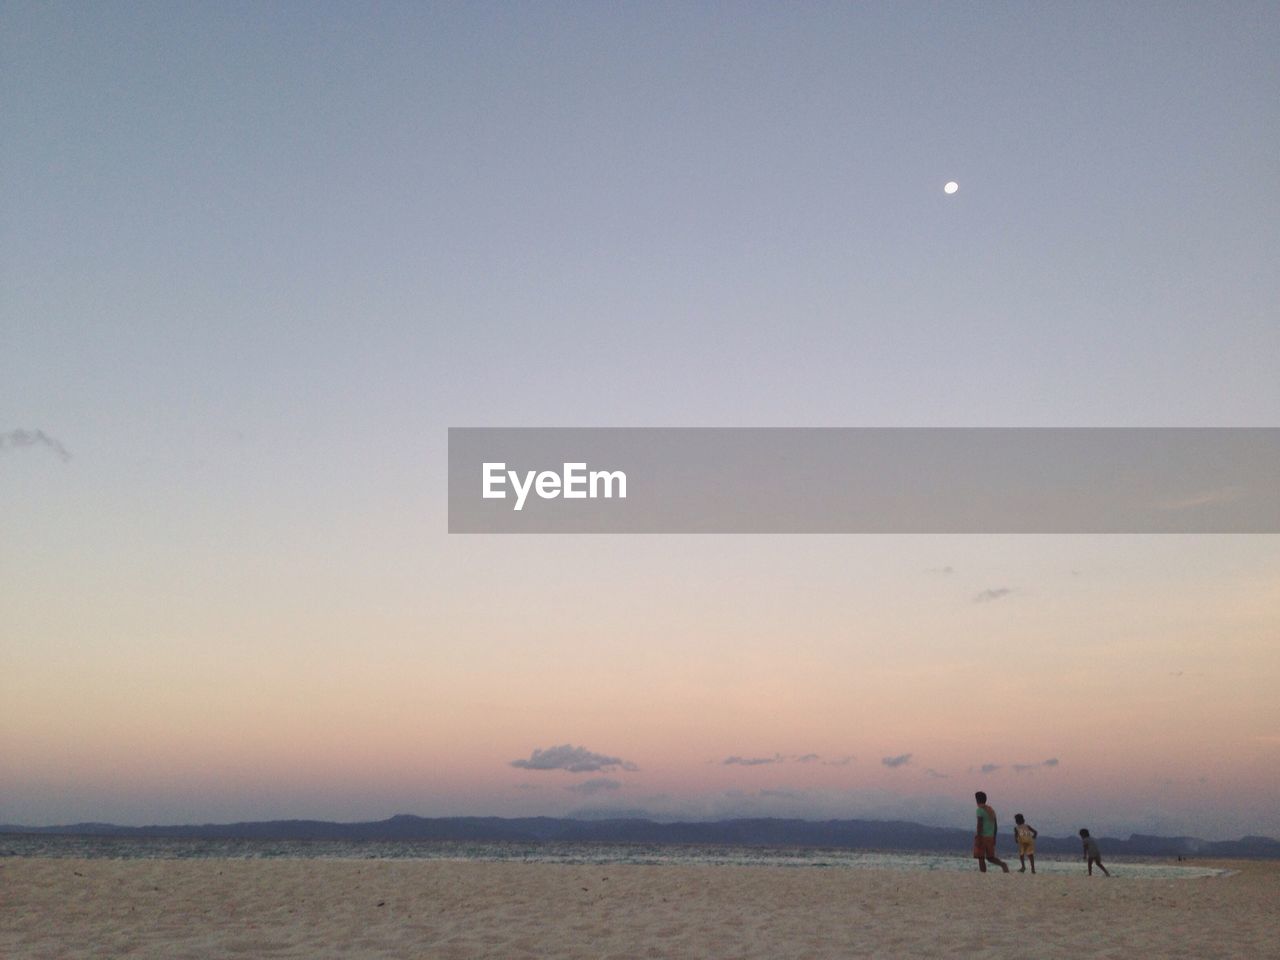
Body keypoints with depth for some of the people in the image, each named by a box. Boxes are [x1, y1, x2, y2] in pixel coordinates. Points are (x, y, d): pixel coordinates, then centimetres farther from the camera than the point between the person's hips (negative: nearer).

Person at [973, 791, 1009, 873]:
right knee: (990, 857, 13)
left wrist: (978, 838, -18)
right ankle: (1002, 864, -12)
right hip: (990, 837, 7)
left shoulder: (980, 810, -9)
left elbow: (979, 825, -18)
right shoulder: (991, 810, 14)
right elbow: (995, 826, 17)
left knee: (981, 858, -1)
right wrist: (994, 838, 22)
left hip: (982, 836, -7)